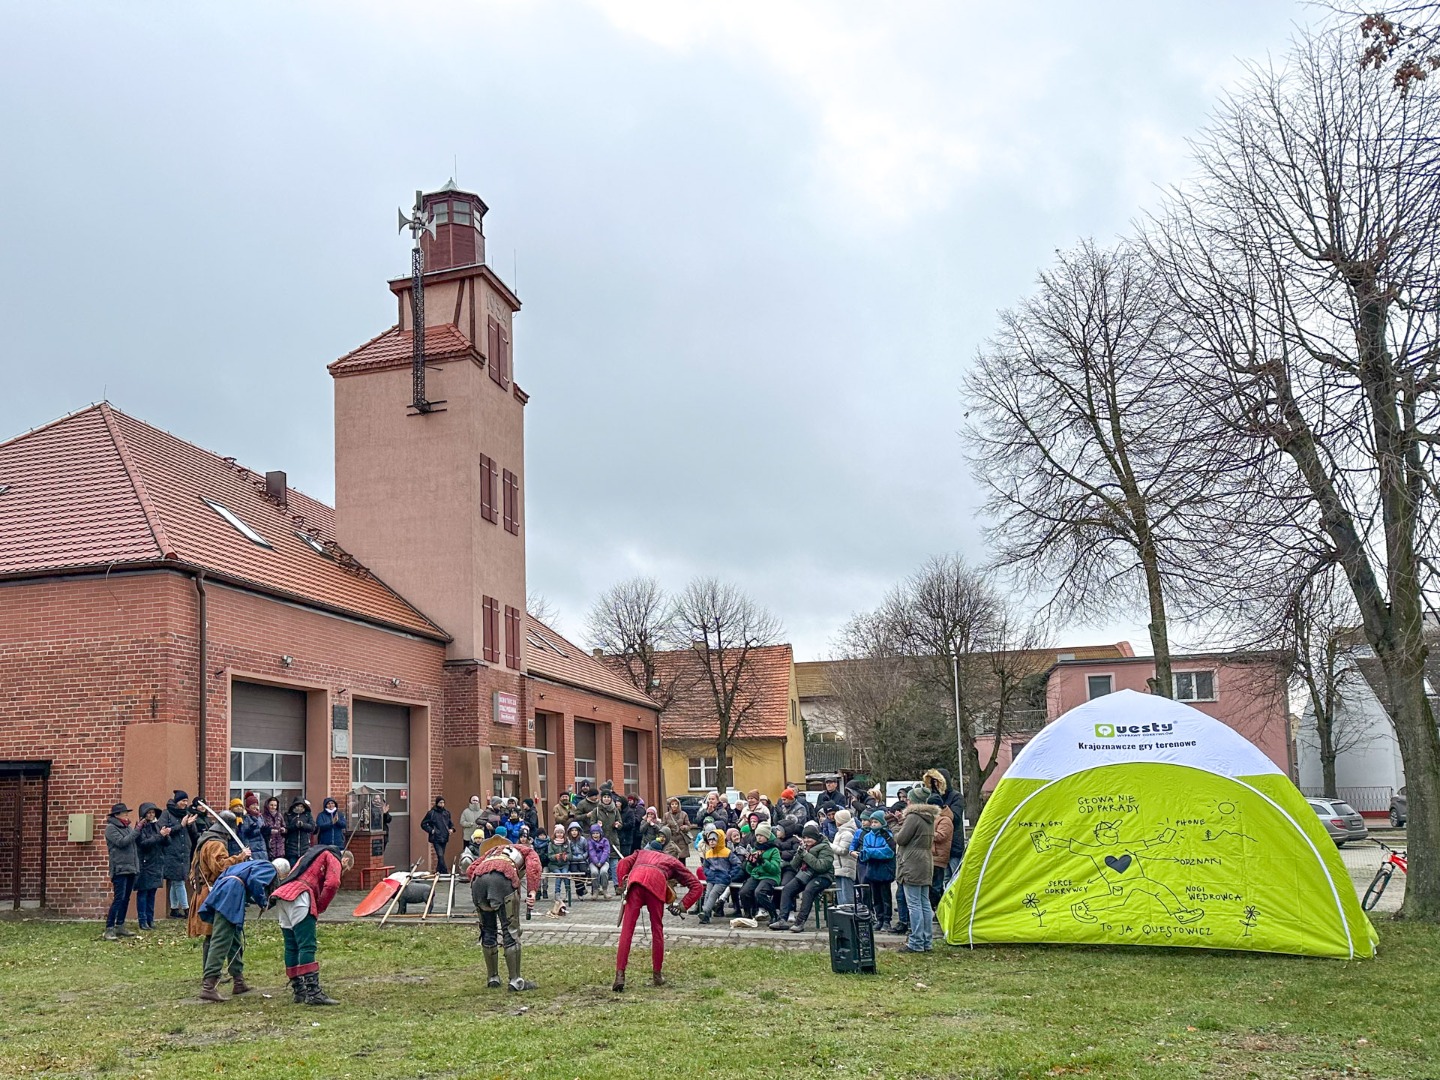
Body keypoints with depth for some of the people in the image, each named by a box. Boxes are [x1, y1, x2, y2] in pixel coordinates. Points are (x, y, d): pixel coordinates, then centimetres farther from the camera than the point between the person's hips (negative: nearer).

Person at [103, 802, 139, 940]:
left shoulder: (127, 827, 16)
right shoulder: (111, 828, -6)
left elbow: (138, 840, 11)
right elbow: (121, 842, -17)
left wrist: (140, 828, 0)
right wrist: (136, 830, -14)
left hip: (131, 868, 8)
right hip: (120, 869, -8)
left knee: (126, 899, 11)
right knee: (119, 898, -11)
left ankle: (120, 926, 18)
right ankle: (109, 929, -9)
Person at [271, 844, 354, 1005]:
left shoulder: (314, 853, 35)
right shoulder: (334, 858, 10)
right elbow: (332, 884, -10)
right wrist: (320, 908, 3)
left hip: (281, 895, 9)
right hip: (299, 897, -9)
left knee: (291, 947, 12)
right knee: (307, 947, -12)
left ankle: (298, 991, 17)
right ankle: (313, 992, -16)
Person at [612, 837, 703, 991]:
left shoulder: (642, 853, 43)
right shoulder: (674, 862, 37)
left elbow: (624, 863, 21)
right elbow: (697, 886, 28)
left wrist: (623, 885, 17)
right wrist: (684, 905, 22)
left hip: (635, 879, 1)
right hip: (656, 882, -1)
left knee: (627, 929, 0)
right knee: (657, 929, 15)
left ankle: (620, 975, -9)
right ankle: (657, 974, 22)